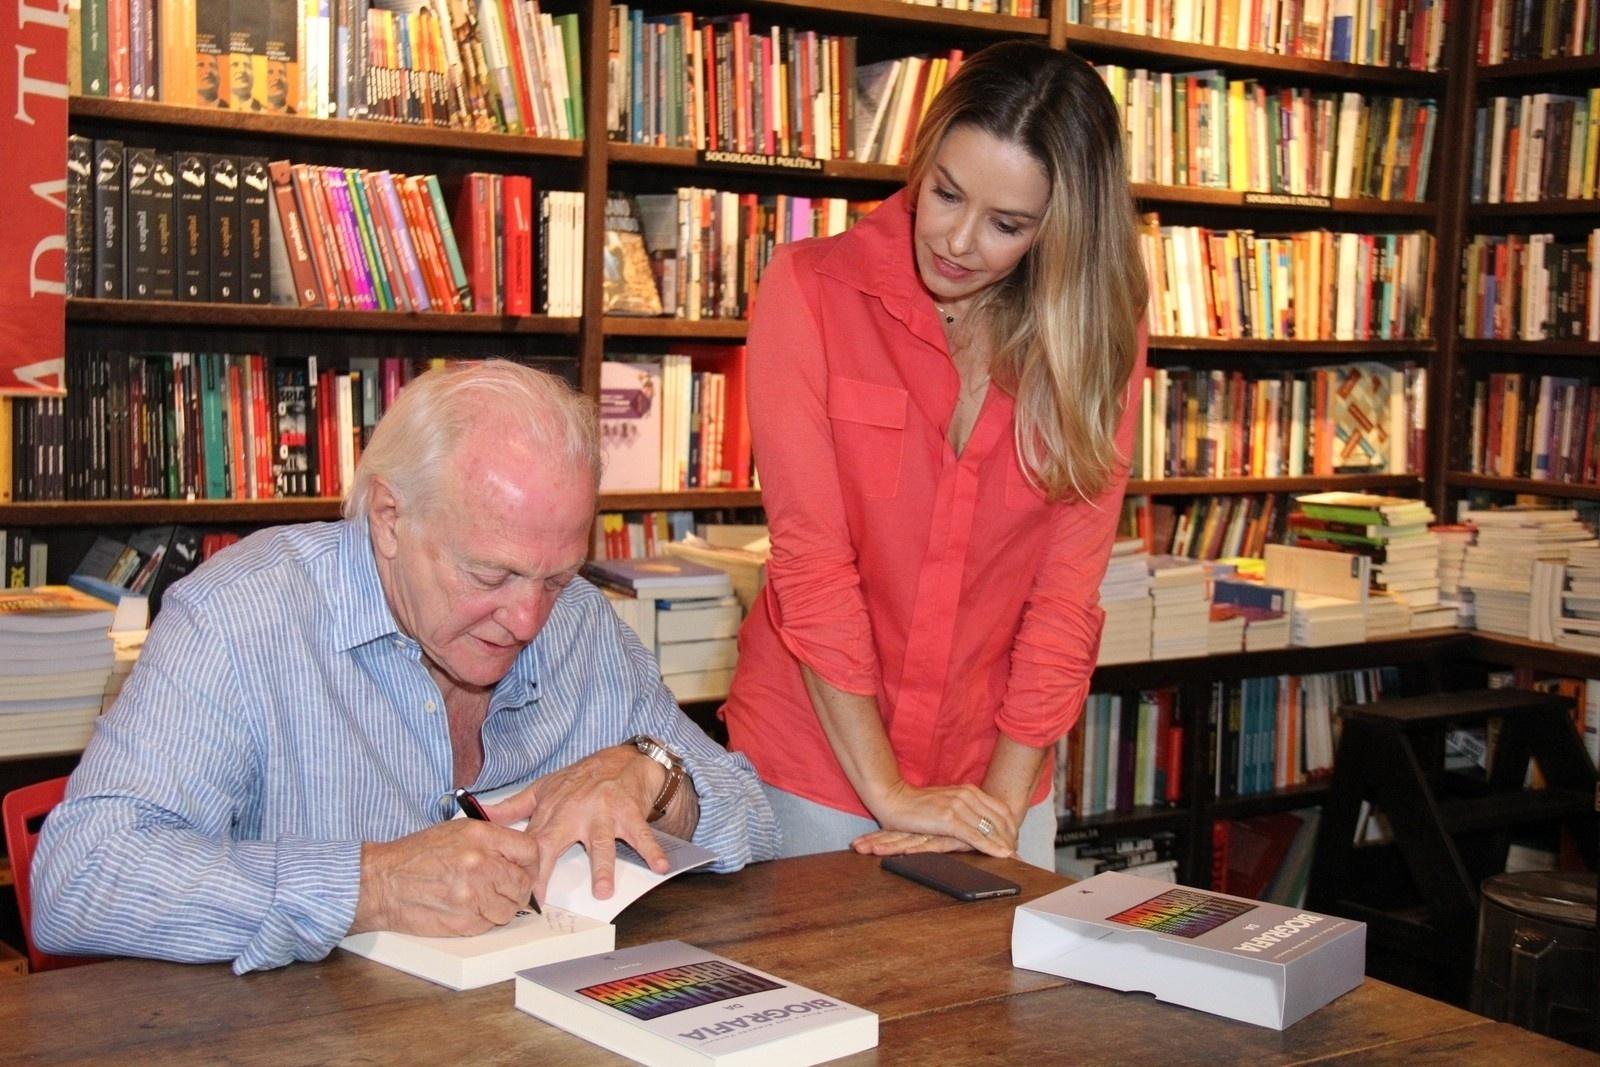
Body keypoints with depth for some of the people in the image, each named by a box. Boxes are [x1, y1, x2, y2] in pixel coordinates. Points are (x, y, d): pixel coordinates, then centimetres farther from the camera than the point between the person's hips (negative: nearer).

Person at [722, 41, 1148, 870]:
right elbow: (811, 556, -15)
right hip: (814, 763, -2)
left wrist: (1003, 808, -13)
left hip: (989, 778, 2)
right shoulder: (810, 290, -11)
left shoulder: (1100, 338, -4)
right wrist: (887, 793, -17)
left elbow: (1067, 589, -7)